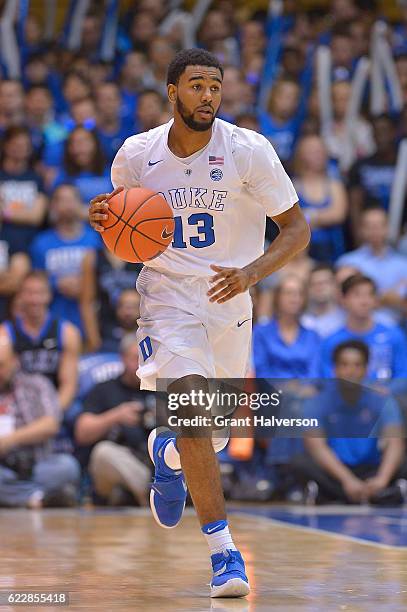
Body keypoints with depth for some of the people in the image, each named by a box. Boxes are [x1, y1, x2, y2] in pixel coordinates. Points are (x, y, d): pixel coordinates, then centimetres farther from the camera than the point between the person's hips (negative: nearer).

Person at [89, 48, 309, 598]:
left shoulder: (249, 151, -11)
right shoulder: (136, 156, -4)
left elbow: (297, 228, -7)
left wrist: (252, 271, -25)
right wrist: (104, 221, -13)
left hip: (230, 302, 1)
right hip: (168, 300, -1)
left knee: (217, 432, 14)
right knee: (193, 416, -22)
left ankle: (166, 455, 51)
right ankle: (223, 552, -16)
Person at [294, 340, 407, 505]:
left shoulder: (381, 400, -7)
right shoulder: (317, 402, -9)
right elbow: (316, 446, -22)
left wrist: (382, 478, -41)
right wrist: (347, 480, -38)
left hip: (370, 470, 1)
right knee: (301, 463, -32)